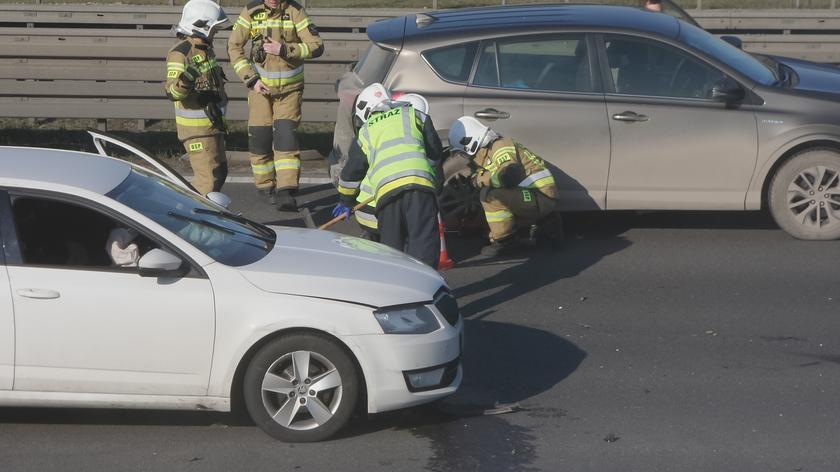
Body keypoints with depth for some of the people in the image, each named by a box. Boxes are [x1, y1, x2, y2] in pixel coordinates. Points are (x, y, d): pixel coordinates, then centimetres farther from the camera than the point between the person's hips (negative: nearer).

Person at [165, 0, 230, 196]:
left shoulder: (205, 48, 11)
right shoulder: (180, 53, -19)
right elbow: (172, 92, -29)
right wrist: (185, 81, -49)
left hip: (212, 123, 10)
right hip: (196, 127, -10)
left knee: (219, 173, 18)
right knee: (207, 179, -13)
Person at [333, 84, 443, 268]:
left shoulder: (366, 131, 28)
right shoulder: (413, 115, 26)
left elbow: (351, 171, 36)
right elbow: (436, 152, 26)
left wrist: (346, 201, 51)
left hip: (385, 189, 1)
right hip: (419, 182, -1)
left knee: (392, 246, 14)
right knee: (424, 241, -7)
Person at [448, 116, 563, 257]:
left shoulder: (501, 146, -13)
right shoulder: (488, 153, 17)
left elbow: (509, 177, -27)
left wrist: (481, 178, -14)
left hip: (542, 197, -10)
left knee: (490, 195, -23)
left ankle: (504, 240, -11)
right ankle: (546, 224, 20)